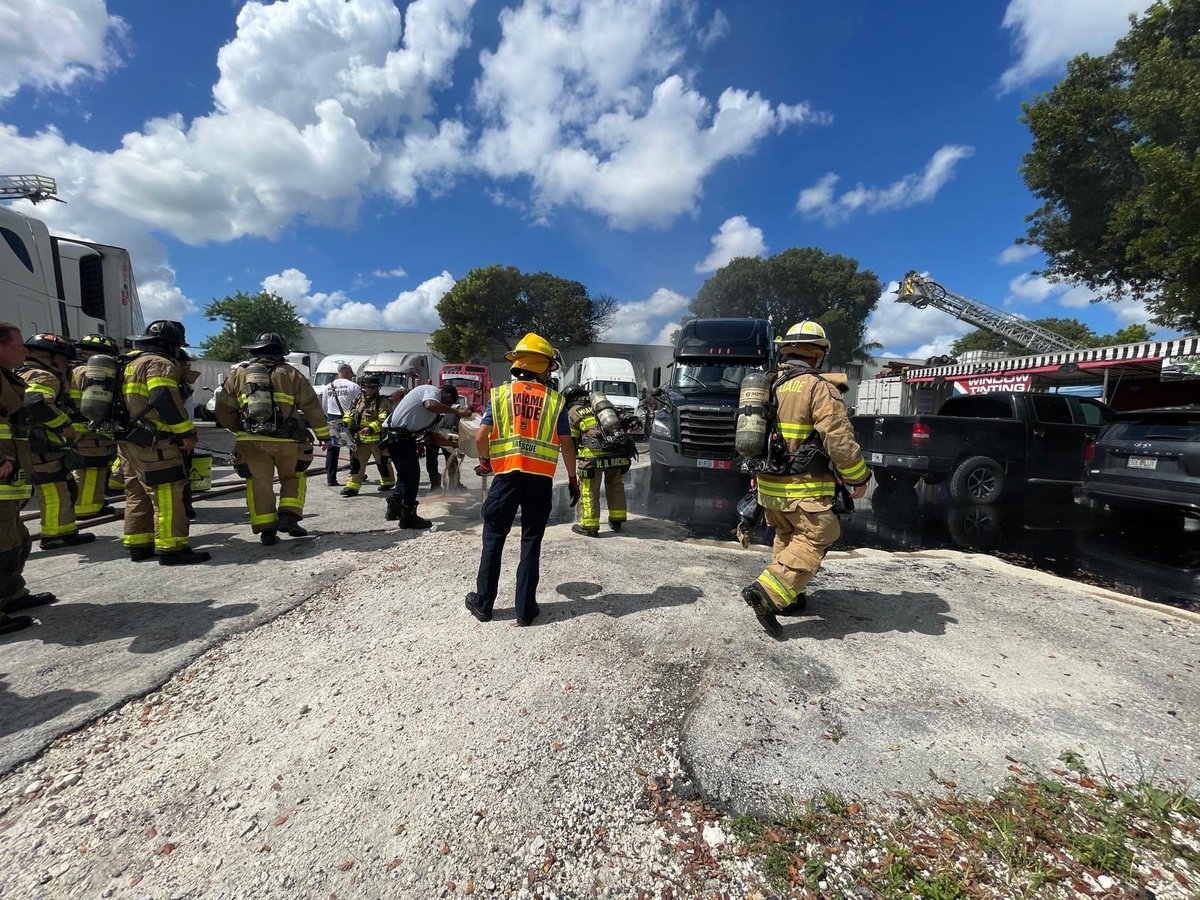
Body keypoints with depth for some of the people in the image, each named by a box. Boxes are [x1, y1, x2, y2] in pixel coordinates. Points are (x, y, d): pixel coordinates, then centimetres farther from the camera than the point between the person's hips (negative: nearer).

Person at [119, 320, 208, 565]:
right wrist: (187, 432, -19)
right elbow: (165, 400, -23)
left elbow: (135, 402, 22)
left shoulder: (133, 365, 22)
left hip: (130, 441, 10)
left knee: (138, 494, 15)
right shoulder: (160, 364, -9)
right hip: (154, 444, -10)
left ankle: (138, 544, 22)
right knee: (168, 495, -9)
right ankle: (172, 548, -8)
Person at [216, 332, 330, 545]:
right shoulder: (291, 374, 4)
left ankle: (266, 530, 9)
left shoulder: (238, 374, 10)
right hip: (286, 440, -1)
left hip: (252, 442, 2)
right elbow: (312, 406, 6)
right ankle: (288, 516, 4)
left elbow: (223, 411, 12)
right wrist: (323, 434, 15)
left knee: (259, 484, 10)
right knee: (293, 477, 18)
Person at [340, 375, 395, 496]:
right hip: (361, 439, 5)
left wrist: (371, 428, -31)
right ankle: (352, 486, 3)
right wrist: (345, 422, -4)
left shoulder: (383, 402, -8)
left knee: (382, 462, 8)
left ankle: (388, 482, 28)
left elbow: (384, 420, -19)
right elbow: (350, 415, 18)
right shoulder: (358, 401, 12)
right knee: (356, 461, 1)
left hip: (378, 439, -5)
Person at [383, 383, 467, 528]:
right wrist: (457, 411, -28)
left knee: (406, 474, 21)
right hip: (400, 437, -11)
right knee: (411, 475, -4)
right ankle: (408, 517, 4)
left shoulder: (431, 394, 21)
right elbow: (430, 405, -34)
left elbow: (427, 432, 18)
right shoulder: (433, 391, -7)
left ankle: (394, 509, 31)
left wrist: (446, 440, 17)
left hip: (400, 437, 11)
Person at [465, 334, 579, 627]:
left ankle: (482, 604, 24)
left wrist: (485, 461, 16)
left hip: (507, 475, 0)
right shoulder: (555, 400, 2)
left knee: (493, 540, 13)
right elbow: (566, 444, 1)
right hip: (540, 479, 0)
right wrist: (572, 477, 13)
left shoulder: (499, 394, 2)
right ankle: (525, 609, 15)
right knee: (531, 543, 9)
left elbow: (480, 437, -3)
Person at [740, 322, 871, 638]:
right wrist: (858, 478, -4)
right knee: (815, 539, -1)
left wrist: (760, 475, 29)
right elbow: (839, 439, -17)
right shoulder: (819, 388, -13)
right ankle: (767, 591, -14)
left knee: (787, 538, 21)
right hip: (804, 488, -7)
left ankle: (788, 597, 25)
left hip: (768, 484, 8)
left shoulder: (769, 385, 10)